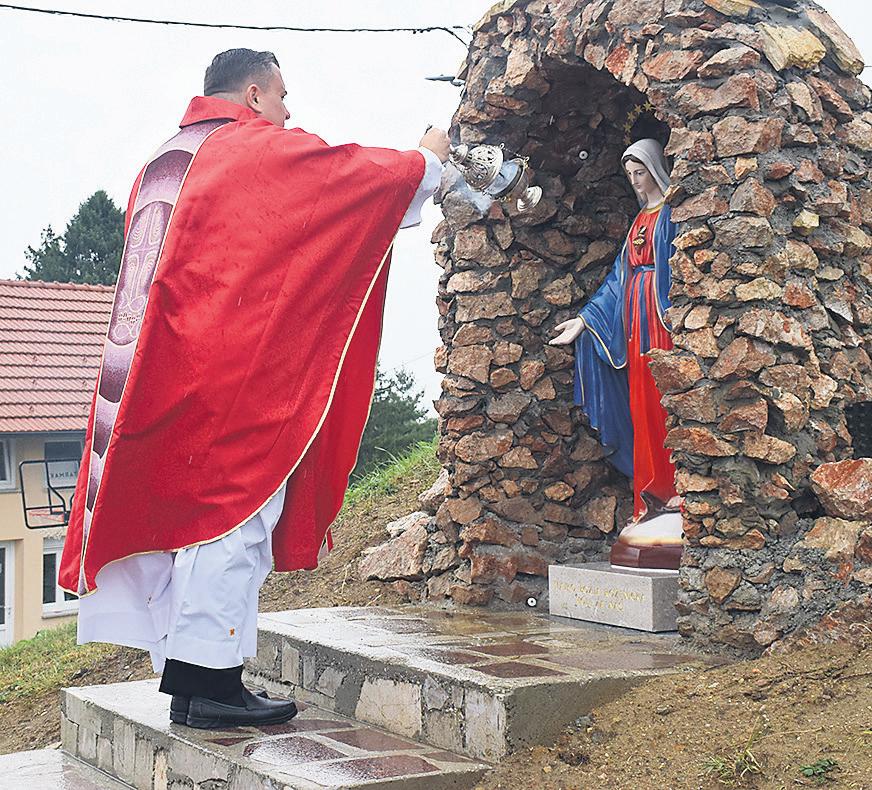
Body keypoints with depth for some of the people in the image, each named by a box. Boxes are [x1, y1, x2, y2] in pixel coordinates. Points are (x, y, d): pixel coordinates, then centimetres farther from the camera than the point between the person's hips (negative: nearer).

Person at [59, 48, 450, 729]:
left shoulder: (164, 161, 22)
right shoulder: (263, 148, -3)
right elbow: (354, 172, 5)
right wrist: (428, 159, 23)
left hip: (160, 368, 9)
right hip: (236, 369, -9)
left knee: (180, 511, 9)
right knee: (232, 512, -8)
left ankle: (183, 671, 12)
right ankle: (211, 681, -9)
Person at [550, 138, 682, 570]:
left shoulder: (672, 213, 0)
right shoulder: (639, 219, 23)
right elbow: (619, 276, 21)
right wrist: (583, 320, 16)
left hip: (663, 316, -8)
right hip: (635, 317, 8)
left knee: (663, 401, -12)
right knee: (641, 404, 2)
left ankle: (672, 493, -12)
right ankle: (652, 499, 3)